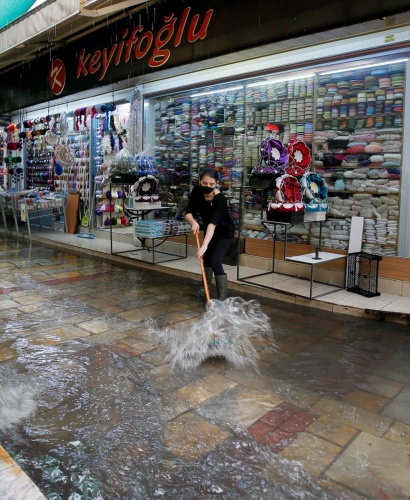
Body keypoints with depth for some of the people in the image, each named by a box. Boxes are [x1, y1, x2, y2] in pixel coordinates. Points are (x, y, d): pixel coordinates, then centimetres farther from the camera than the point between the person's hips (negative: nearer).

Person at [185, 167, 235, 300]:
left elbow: (213, 223, -47)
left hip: (224, 231, -7)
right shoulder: (197, 191, -19)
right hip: (208, 229, 7)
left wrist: (204, 245, -57)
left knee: (215, 262, -19)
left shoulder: (220, 199, -36)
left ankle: (223, 297, -14)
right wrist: (193, 222, -44)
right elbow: (188, 213, -21)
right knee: (206, 258, 19)